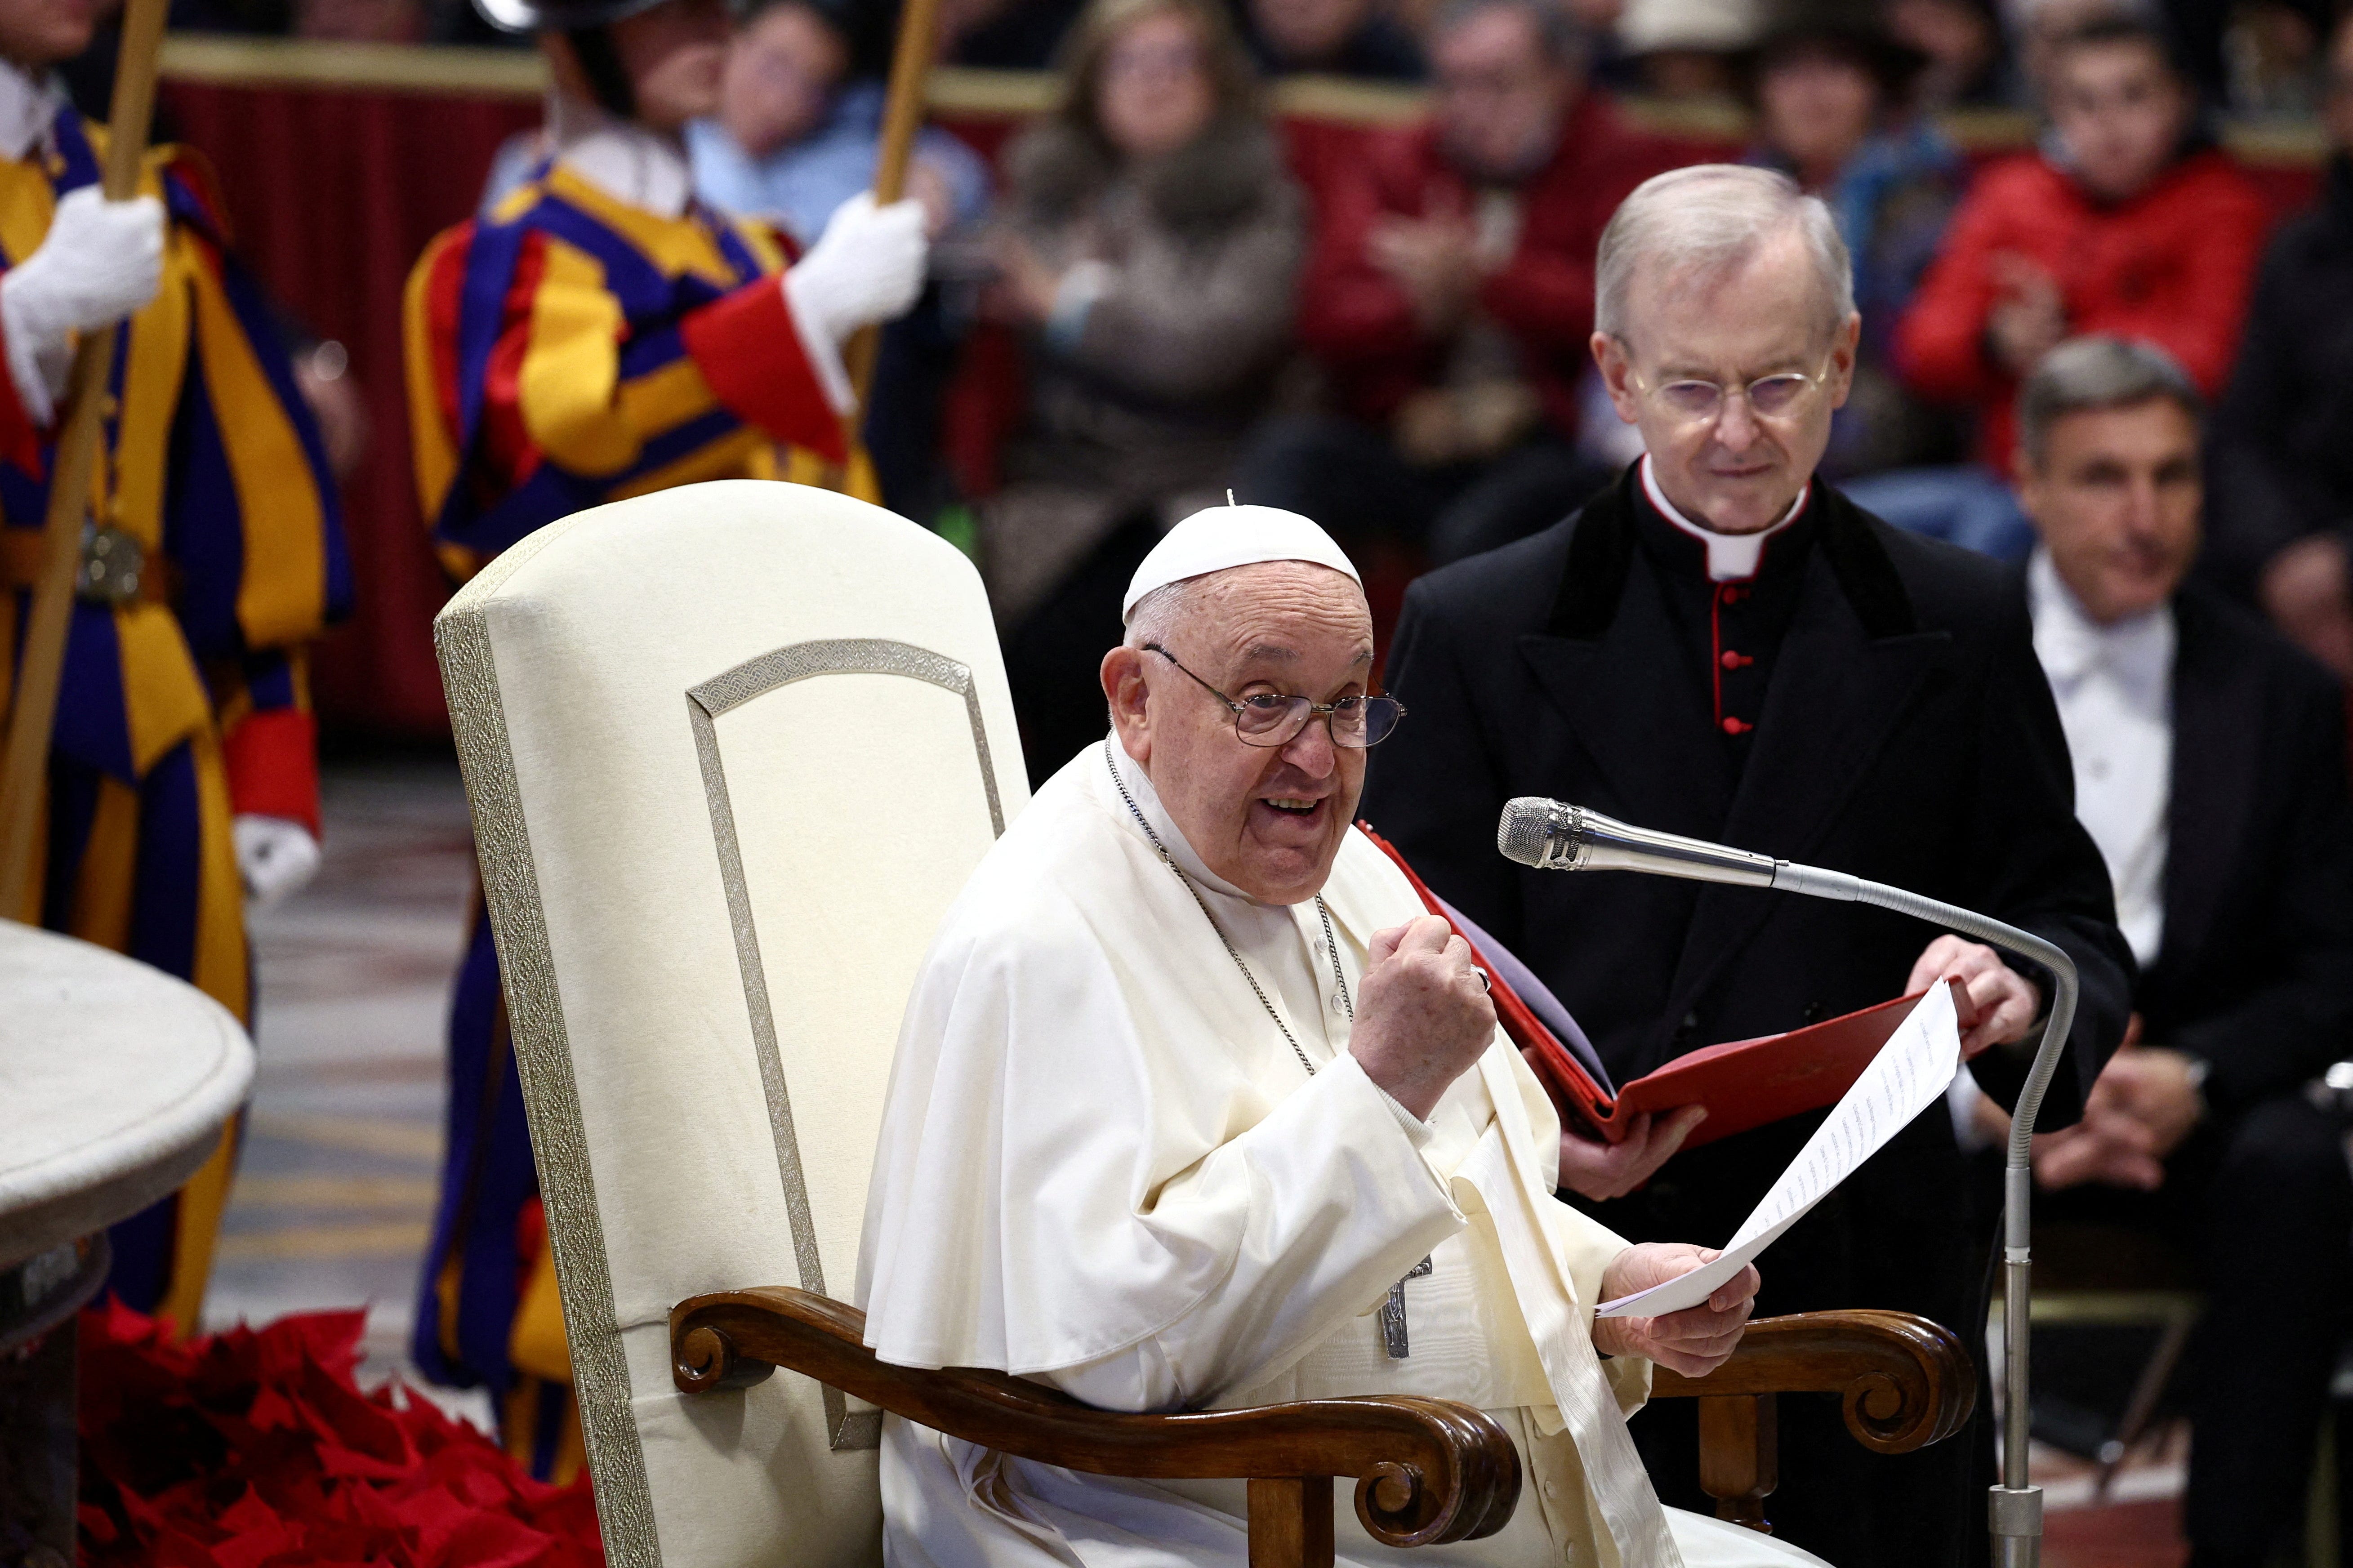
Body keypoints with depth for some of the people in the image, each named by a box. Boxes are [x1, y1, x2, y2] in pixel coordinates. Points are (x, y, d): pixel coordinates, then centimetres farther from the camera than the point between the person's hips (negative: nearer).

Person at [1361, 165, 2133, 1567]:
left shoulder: (1960, 626, 11)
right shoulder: (1478, 630, 7)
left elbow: (2073, 927, 11)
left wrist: (2021, 989, -14)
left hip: (1867, 1291, 1)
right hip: (1571, 1287, -1)